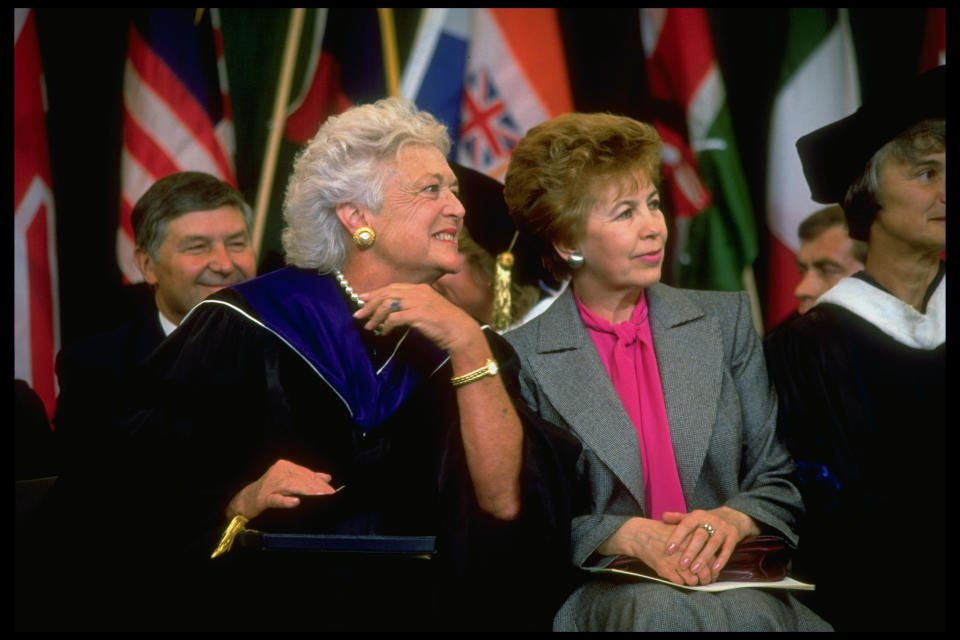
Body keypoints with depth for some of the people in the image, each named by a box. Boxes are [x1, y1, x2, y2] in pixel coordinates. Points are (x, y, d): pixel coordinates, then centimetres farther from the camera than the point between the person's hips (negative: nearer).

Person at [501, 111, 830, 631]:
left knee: (750, 612, -36)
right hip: (601, 591, -2)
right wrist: (630, 535, -16)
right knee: (659, 611, -39)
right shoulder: (524, 358, 4)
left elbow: (780, 481, 14)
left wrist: (732, 520, -10)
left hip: (737, 583, 2)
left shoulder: (725, 320, 14)